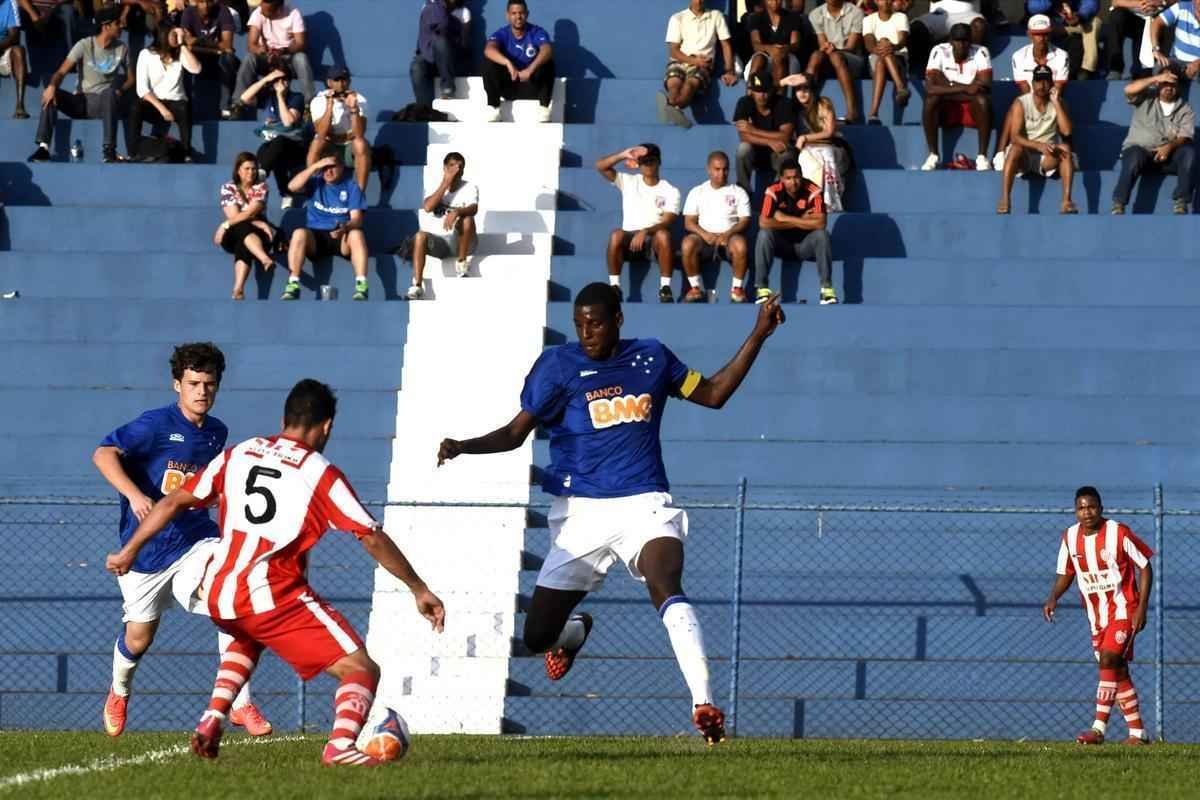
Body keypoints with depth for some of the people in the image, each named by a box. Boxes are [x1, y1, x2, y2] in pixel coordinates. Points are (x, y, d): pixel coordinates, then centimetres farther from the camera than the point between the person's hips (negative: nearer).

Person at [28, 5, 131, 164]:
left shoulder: (122, 48, 4)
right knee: (51, 95, -27)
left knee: (110, 94, -37)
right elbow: (61, 72, -9)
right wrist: (52, 86, -32)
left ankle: (109, 150, -41)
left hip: (103, 103, 0)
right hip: (82, 101, 0)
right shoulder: (85, 45, -3)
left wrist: (120, 90, -14)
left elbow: (130, 78, 9)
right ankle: (43, 147, -33)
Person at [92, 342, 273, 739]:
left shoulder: (216, 433, 7)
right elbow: (103, 454, -26)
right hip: (146, 546, -3)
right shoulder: (156, 424, -13)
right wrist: (134, 494, -38)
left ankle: (240, 704, -18)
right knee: (138, 638, 7)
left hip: (194, 539, 3)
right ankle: (119, 692, 42)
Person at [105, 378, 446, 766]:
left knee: (248, 639, 40)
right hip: (274, 597, -6)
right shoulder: (321, 475, 0)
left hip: (217, 596, 6)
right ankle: (341, 745, -29)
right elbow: (373, 538, -3)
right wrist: (419, 590, 5)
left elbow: (174, 502, 13)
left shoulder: (237, 454, 12)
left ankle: (213, 719, 20)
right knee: (362, 670, -1)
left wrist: (129, 552, 23)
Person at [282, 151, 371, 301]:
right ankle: (293, 285, -36)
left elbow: (356, 218, -5)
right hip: (315, 237, 1)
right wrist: (315, 166, -10)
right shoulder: (316, 183, 12)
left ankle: (361, 287, -40)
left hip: (342, 238, -1)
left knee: (357, 234, -33)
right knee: (299, 233, -31)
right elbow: (292, 187, -7)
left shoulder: (351, 187, 7)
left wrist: (345, 228, -28)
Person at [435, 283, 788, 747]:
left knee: (666, 587, -31)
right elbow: (516, 433, -1)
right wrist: (463, 447, -19)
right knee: (537, 636, 1)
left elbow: (713, 393, 19)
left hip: (644, 504, 0)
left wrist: (759, 335, 14)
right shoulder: (558, 366, 1)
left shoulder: (651, 358, 9)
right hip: (581, 513, 0)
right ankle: (575, 632, 41)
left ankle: (704, 704, -36)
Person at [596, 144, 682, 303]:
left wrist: (645, 232, -26)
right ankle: (614, 287, -28)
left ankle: (665, 288, -33)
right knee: (616, 235, -34)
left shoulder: (670, 191, 4)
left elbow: (668, 222, -9)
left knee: (664, 234, -36)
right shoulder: (628, 181, 10)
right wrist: (624, 155, -11)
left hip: (654, 238, -1)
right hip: (630, 239, 1)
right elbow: (600, 166, 1)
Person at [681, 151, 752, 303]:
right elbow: (689, 222, 5)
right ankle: (695, 288, -19)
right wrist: (705, 234, -15)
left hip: (729, 238, -1)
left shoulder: (738, 192, 11)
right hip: (705, 238, 1)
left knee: (740, 244, -37)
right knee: (688, 244, -34)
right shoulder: (697, 192, 13)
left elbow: (745, 222, 2)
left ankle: (737, 289, -20)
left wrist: (728, 234, -17)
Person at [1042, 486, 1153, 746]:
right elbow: (1065, 573, 14)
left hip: (1123, 610, -6)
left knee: (1108, 660, -20)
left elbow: (1145, 567, -6)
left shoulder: (1118, 533, -13)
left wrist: (1142, 606, -13)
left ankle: (1099, 728, -24)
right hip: (1096, 615, 6)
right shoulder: (1070, 537, 1)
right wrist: (1053, 598, -5)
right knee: (1117, 671, 8)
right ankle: (1137, 732, 14)